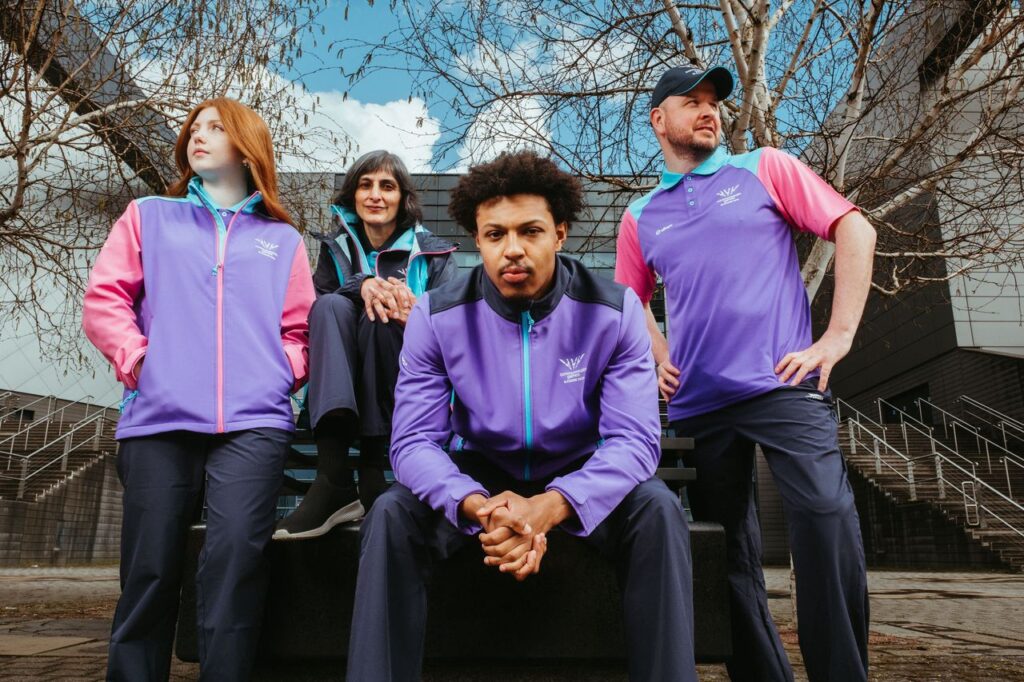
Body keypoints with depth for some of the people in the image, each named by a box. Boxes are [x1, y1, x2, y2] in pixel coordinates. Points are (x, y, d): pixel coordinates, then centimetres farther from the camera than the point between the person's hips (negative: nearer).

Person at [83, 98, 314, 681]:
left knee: (236, 556, -16)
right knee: (150, 569, 2)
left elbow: (299, 328, 15)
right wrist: (137, 359, -4)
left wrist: (286, 371, -3)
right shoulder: (148, 217, 20)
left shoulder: (283, 239, 19)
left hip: (253, 420, 0)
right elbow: (104, 299, 10)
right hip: (159, 417, 1)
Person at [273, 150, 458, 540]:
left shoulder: (433, 254, 9)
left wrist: (416, 313, -28)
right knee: (333, 306, -25)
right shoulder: (336, 249, 15)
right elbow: (313, 306, -3)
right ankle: (333, 481, -41)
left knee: (380, 317, -28)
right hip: (344, 391, 2)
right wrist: (360, 286, -23)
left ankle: (372, 474, -29)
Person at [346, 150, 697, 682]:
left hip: (578, 474, 0)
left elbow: (635, 438, -22)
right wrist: (480, 507, -39)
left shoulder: (615, 310, -16)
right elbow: (415, 441, -17)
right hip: (476, 473, 1)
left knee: (657, 509, -29)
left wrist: (548, 508, -40)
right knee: (391, 514, -26)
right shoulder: (437, 316, -14)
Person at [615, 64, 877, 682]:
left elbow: (856, 230, 3)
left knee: (828, 519, -21)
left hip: (784, 384, -3)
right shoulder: (641, 217, 15)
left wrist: (838, 336, -6)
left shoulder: (764, 168, 9)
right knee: (729, 557, 8)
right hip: (697, 404, 3)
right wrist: (663, 360, 6)